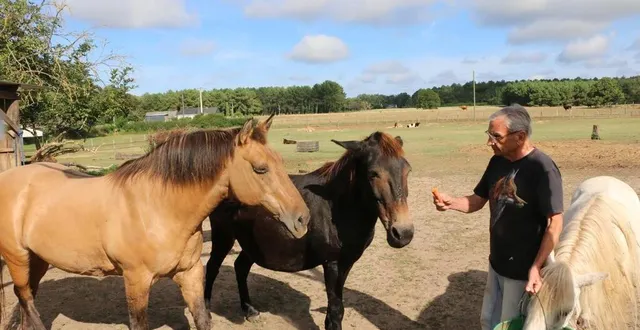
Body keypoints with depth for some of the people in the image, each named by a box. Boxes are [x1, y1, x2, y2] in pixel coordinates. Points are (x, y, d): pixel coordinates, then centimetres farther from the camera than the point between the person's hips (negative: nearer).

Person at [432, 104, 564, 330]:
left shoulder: (543, 169, -22)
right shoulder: (497, 161, 0)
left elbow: (554, 223, -21)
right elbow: (478, 201, 8)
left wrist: (536, 267, -24)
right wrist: (451, 202, -12)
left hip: (523, 269, -7)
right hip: (497, 263, 7)